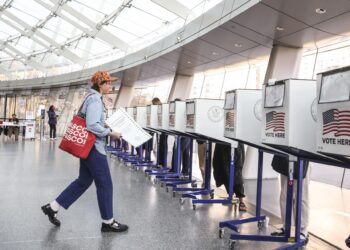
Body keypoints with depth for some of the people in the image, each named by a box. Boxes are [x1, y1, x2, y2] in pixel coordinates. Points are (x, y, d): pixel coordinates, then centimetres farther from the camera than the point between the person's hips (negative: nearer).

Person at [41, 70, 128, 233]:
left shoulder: (92, 97, 16)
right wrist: (111, 133, -16)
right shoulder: (95, 98, -16)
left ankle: (52, 207, 23)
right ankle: (108, 222, 12)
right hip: (93, 147, -10)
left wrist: (108, 130, 13)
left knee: (83, 181, 17)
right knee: (105, 184, 0)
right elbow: (93, 125, -25)